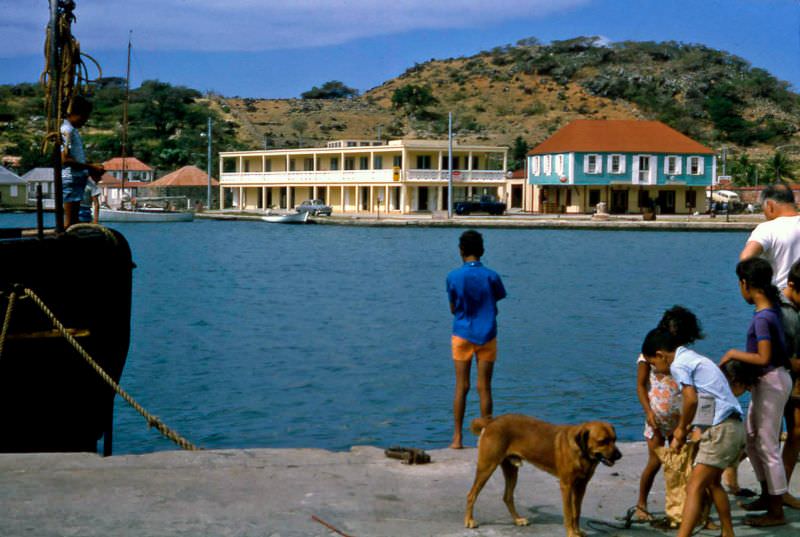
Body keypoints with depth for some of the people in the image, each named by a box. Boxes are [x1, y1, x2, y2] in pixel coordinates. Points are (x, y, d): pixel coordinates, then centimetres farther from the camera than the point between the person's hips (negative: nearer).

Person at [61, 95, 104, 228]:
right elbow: (65, 159, -20)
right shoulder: (66, 130, -13)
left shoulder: (73, 130, 17)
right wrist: (90, 167, -17)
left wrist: (91, 170, 10)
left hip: (78, 179, 10)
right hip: (71, 179, -10)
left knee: (73, 218, 12)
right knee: (70, 219, -9)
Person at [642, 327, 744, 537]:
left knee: (694, 487, -12)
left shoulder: (678, 365, -7)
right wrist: (684, 429, 13)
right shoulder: (692, 357, 21)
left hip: (721, 430, -10)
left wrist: (682, 429, -5)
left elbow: (691, 399, -20)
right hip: (733, 426, 10)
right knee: (712, 482, 25)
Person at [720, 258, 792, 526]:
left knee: (768, 446, -1)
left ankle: (776, 512, 9)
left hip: (772, 383, -10)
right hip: (766, 382, 10)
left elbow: (764, 358, -28)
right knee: (752, 440, 20)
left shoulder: (762, 318, -24)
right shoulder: (773, 306, 4)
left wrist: (734, 354, -15)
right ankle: (767, 496, 34)